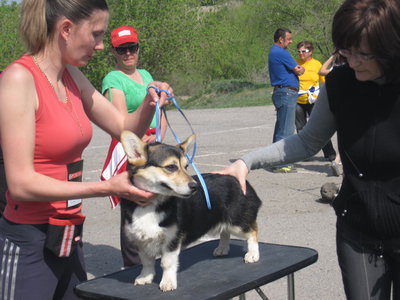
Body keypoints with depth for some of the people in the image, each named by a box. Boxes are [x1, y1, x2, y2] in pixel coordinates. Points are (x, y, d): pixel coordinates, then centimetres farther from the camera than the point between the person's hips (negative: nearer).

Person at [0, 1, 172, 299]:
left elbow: (124, 127, 14)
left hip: (68, 238, 8)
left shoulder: (72, 77, 7)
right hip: (28, 244, -8)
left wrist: (149, 104, -7)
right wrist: (106, 188, -23)